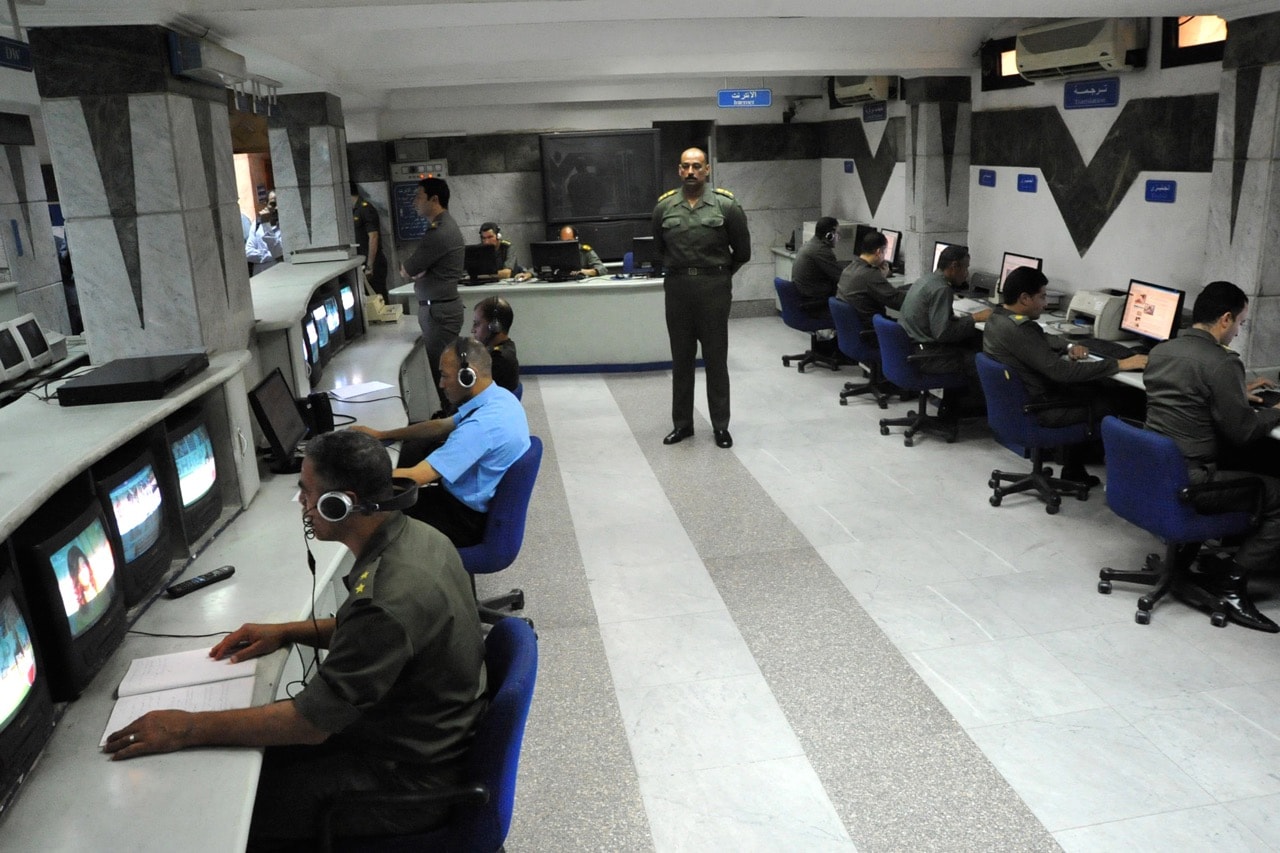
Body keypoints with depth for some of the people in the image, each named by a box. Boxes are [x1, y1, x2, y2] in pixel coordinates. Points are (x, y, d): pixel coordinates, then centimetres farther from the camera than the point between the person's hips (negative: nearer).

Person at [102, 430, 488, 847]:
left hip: (410, 778, -8)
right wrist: (286, 632, 7)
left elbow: (311, 723, -25)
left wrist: (187, 729, -17)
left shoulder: (387, 600, -35)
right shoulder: (415, 533, -6)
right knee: (260, 751, 17)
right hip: (428, 734, 9)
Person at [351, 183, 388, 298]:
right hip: (361, 262, 8)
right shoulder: (354, 211, 13)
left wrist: (370, 266, -20)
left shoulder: (366, 209, -12)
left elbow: (373, 237, -18)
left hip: (373, 262, -8)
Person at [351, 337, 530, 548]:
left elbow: (414, 478, -32)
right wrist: (381, 435, 12)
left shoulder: (481, 426, -33)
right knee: (413, 447, 15)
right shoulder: (499, 396, -3)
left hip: (471, 519, -9)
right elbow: (442, 426, 12)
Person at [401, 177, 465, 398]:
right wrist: (416, 270, -6)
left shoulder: (439, 233, -19)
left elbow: (406, 271, -13)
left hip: (439, 311, -10)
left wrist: (412, 269, 7)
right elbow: (422, 267, 15)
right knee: (444, 369, 13)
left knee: (441, 371, -4)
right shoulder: (443, 225, 15)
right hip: (439, 307, 10)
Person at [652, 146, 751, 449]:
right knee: (681, 359, 9)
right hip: (677, 288, 2)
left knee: (716, 358, 5)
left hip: (714, 288, -2)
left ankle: (721, 425, 14)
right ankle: (682, 423, 20)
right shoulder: (664, 206, 1)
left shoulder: (726, 205, -5)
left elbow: (742, 251, 5)